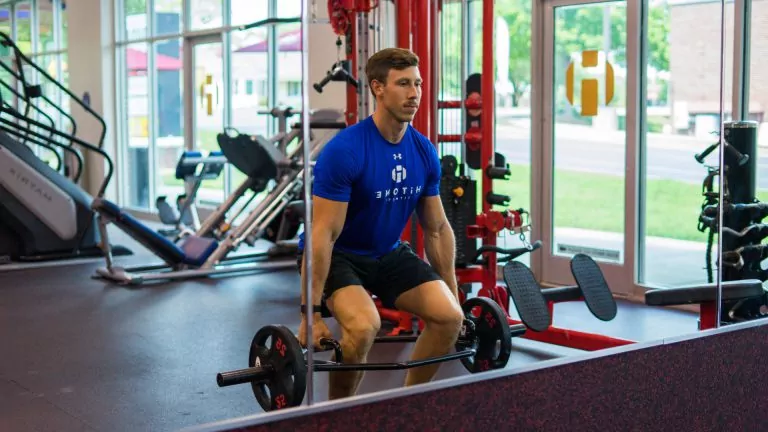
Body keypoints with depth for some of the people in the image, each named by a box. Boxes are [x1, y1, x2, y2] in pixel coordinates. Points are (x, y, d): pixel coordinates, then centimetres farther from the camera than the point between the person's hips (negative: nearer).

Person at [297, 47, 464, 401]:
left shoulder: (424, 152, -5)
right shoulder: (344, 150, -25)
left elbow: (437, 228, 5)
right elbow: (323, 234, -25)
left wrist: (452, 292, 7)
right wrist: (311, 313, -25)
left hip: (388, 253, 6)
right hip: (338, 255, -6)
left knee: (449, 316, -12)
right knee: (364, 326, -33)